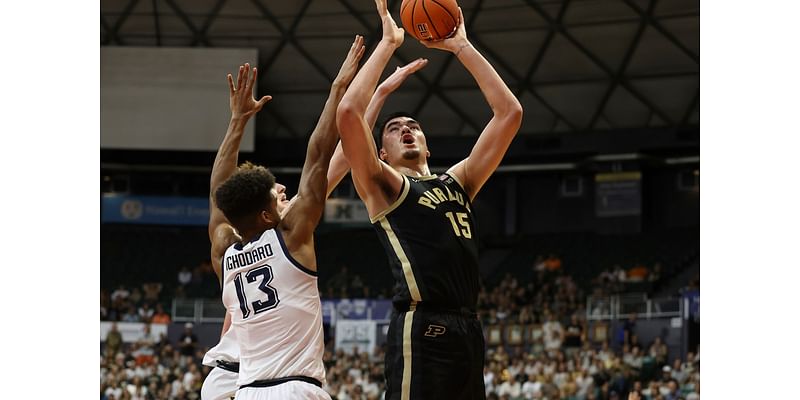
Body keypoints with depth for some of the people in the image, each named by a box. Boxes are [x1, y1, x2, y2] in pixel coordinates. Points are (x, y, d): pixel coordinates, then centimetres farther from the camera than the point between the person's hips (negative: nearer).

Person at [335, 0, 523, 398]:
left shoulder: (458, 181, 23)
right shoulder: (382, 185, 8)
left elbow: (509, 113, 20)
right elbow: (348, 113, -8)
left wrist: (462, 47, 16)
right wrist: (388, 44, 1)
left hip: (468, 330, 7)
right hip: (422, 330, -7)